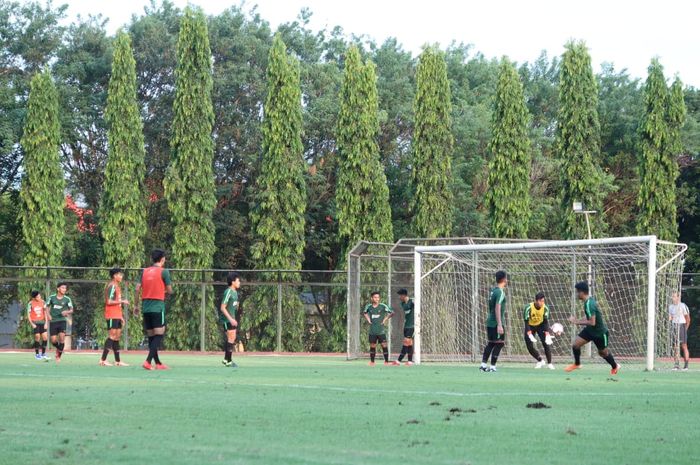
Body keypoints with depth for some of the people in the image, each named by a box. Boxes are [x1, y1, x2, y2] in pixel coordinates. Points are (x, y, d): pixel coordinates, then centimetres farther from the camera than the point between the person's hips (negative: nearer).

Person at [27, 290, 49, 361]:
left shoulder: (42, 302, 2)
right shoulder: (30, 304, -7)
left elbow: (45, 313, 8)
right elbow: (28, 315, -4)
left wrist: (46, 323, 1)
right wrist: (32, 324, -13)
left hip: (42, 321, 3)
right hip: (35, 322, -3)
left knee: (44, 337, -6)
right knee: (37, 337, -12)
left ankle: (43, 353, 5)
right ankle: (37, 354, 2)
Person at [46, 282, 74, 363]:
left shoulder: (67, 299, -1)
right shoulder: (51, 297, 1)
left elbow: (71, 310, 4)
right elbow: (47, 307, 13)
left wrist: (67, 312, -18)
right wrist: (48, 315, -3)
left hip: (62, 321, -1)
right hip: (53, 321, 1)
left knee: (62, 337, -18)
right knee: (53, 341, -4)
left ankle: (59, 356, -5)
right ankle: (59, 348, 31)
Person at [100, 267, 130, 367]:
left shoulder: (117, 286, 18)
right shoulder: (111, 286, -11)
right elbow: (109, 301, -19)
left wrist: (121, 317, 21)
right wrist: (122, 301, -18)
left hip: (117, 315, 10)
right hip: (111, 315, -10)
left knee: (117, 336, 9)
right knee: (112, 336, -13)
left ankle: (118, 361, 11)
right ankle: (103, 360, -15)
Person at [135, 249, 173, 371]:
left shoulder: (144, 271, 10)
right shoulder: (164, 271, -4)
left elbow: (137, 289, 6)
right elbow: (169, 290, -3)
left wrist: (136, 306, 14)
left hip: (145, 308, 6)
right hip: (158, 307, -6)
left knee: (151, 336, 12)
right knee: (159, 334, -4)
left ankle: (158, 363, 18)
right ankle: (148, 361, -19)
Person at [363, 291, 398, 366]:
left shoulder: (383, 306, -5)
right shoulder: (369, 306, 4)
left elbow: (392, 313, 1)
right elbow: (365, 313, 25)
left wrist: (385, 319, -2)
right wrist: (368, 320, 10)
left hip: (381, 330, -3)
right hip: (372, 331, 3)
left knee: (384, 345, -6)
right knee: (372, 346, 7)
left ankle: (386, 361, -1)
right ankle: (372, 362, 15)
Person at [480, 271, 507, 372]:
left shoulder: (493, 291, 11)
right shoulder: (500, 292, -15)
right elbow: (497, 308, -21)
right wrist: (499, 325, -24)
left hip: (490, 322, 8)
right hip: (496, 323, -8)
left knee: (490, 343, 13)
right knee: (499, 343, -3)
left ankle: (483, 364, 11)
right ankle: (492, 366, -5)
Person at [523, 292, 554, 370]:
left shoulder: (545, 308, -22)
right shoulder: (528, 308, -30)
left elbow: (546, 322, -15)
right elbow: (526, 322, -27)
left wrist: (547, 335, -25)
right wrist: (530, 335, -38)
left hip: (540, 325, 1)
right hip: (530, 326, -1)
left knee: (546, 343, -15)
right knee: (530, 347, -6)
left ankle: (549, 363, -4)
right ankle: (540, 361, 18)